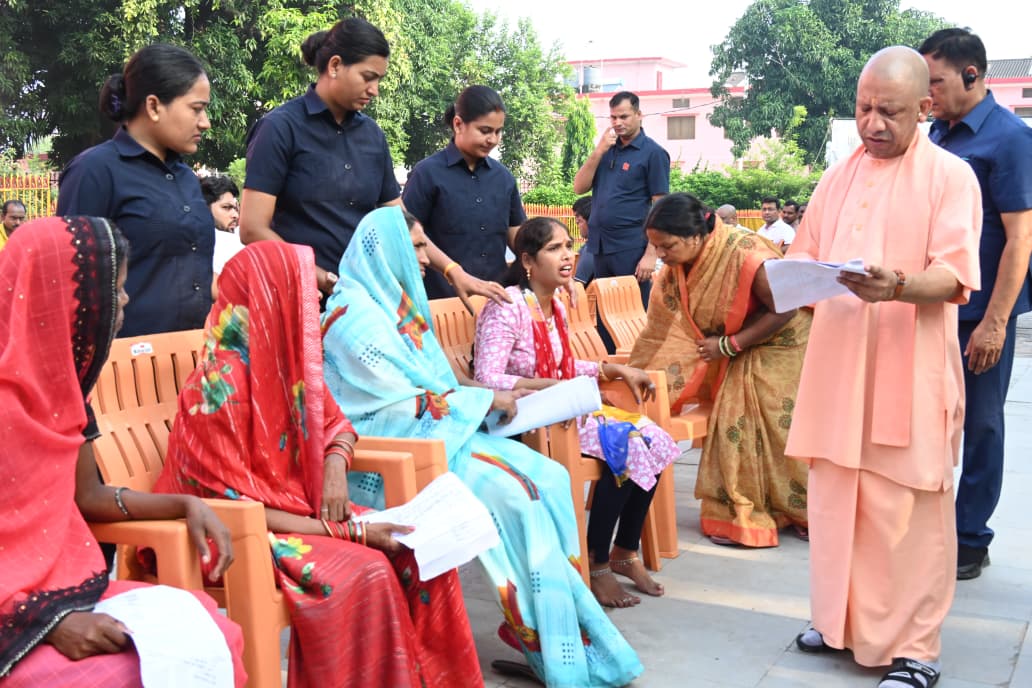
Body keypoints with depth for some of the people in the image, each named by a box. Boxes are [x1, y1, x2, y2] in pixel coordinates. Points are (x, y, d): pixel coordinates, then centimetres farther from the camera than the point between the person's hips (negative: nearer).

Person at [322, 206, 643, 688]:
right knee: (515, 493, -24)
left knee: (548, 477, -10)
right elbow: (403, 402, -16)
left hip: (432, 433, 9)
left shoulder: (397, 304, 15)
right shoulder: (354, 314, -13)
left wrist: (492, 396, 1)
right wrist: (486, 399, -9)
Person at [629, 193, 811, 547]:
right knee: (733, 426, 0)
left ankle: (806, 511, 15)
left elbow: (785, 310, -25)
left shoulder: (746, 255, -31)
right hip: (736, 357, 6)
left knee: (781, 428, -2)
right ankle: (740, 514, 12)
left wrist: (728, 345, -23)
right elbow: (663, 329, -6)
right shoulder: (676, 267, -10)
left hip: (780, 346, -6)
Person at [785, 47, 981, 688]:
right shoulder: (838, 178, 14)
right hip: (838, 367, 5)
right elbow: (806, 258, 18)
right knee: (837, 500, 12)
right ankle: (843, 619, 28)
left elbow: (956, 278, -12)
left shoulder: (950, 175, -2)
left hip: (909, 374, -5)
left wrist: (895, 286, -30)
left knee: (908, 513, -1)